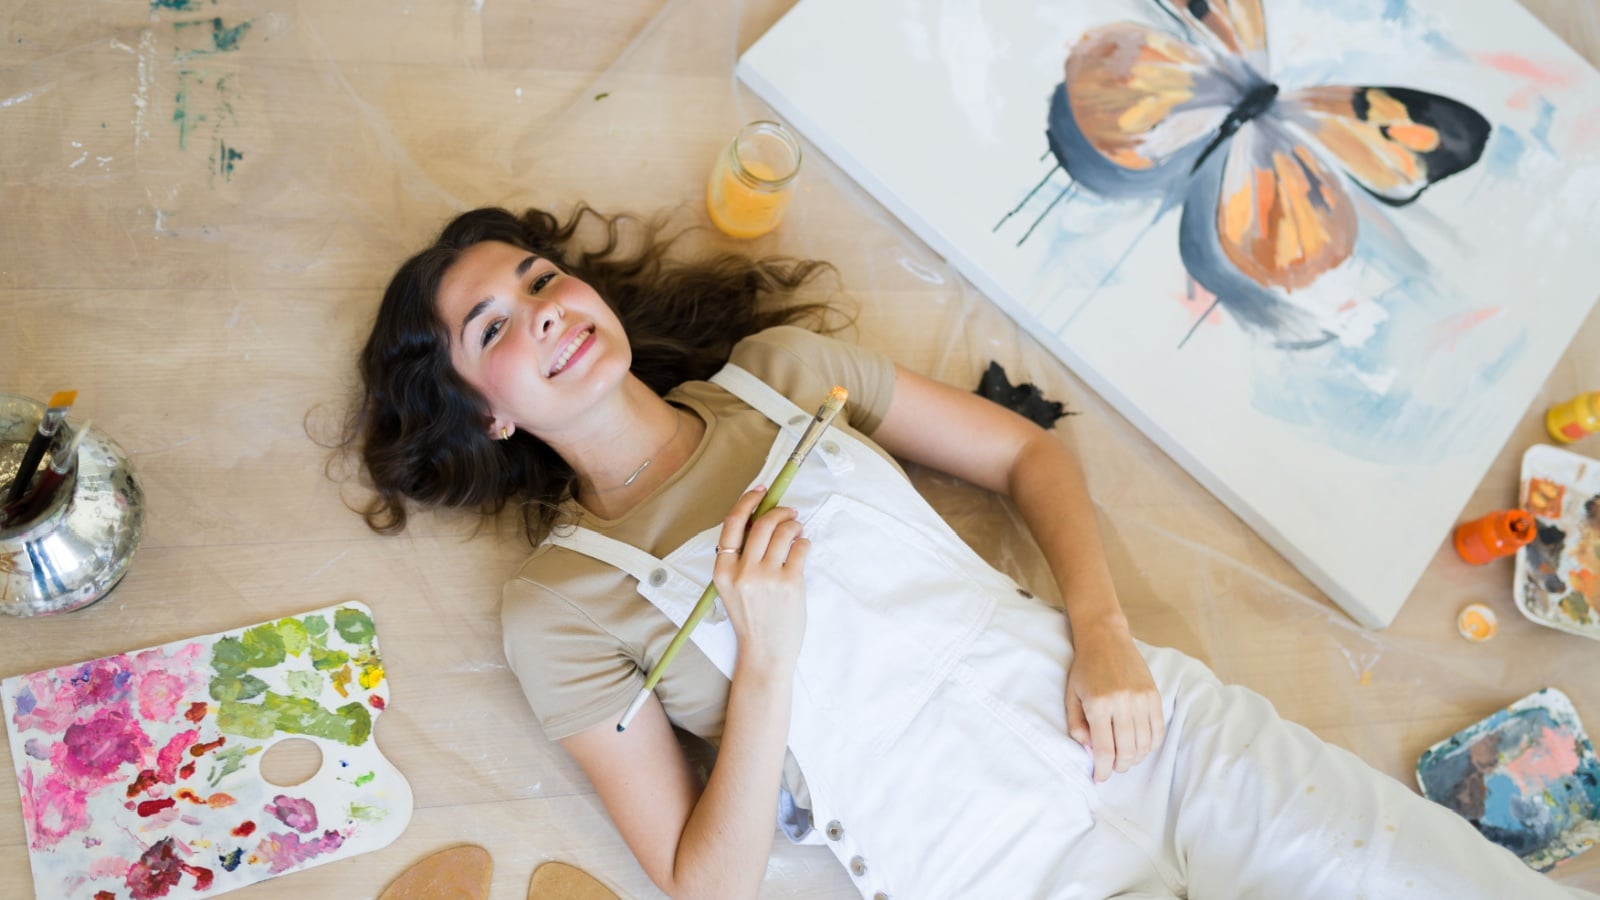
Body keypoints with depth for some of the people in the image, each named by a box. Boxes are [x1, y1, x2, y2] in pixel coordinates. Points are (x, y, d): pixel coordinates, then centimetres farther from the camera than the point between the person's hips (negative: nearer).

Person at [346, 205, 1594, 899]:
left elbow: (1029, 451, 12)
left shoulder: (781, 365, 8)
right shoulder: (556, 608, -1)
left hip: (1147, 719, 4)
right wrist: (764, 658, -16)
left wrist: (1103, 633, -4)